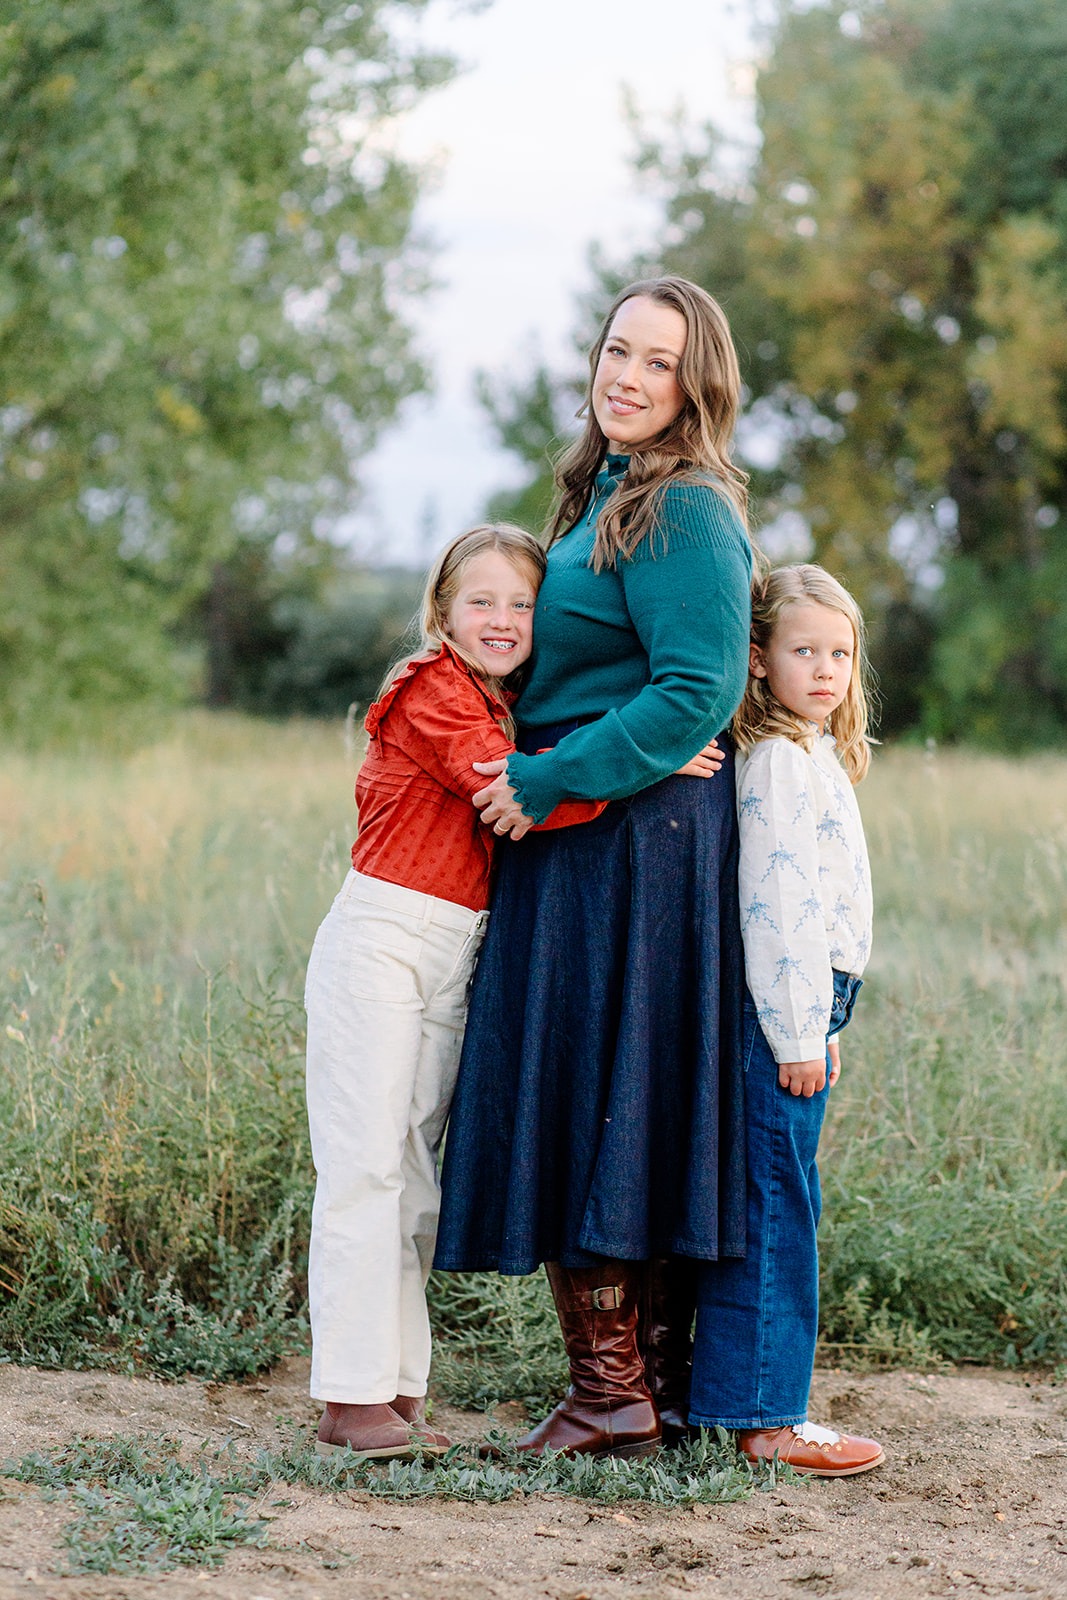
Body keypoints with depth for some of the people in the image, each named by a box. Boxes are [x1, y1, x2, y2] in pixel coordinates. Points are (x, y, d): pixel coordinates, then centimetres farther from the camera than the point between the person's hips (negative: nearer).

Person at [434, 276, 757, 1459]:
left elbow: (699, 692, -20)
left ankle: (611, 1392, 0)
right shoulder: (604, 496, 18)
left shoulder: (685, 511, -12)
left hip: (632, 844, -10)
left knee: (591, 1093, -6)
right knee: (623, 1103, 11)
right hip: (580, 839, 10)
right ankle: (656, 1378, 18)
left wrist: (549, 779, -18)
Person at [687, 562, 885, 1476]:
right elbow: (779, 904, -19)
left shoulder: (816, 755, 19)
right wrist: (799, 1034, -19)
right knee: (779, 1207, -6)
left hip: (801, 1005, 10)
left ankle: (728, 1396, 18)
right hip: (782, 1012, -10)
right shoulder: (781, 759, -13)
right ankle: (765, 1417, -1)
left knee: (773, 1208, 12)